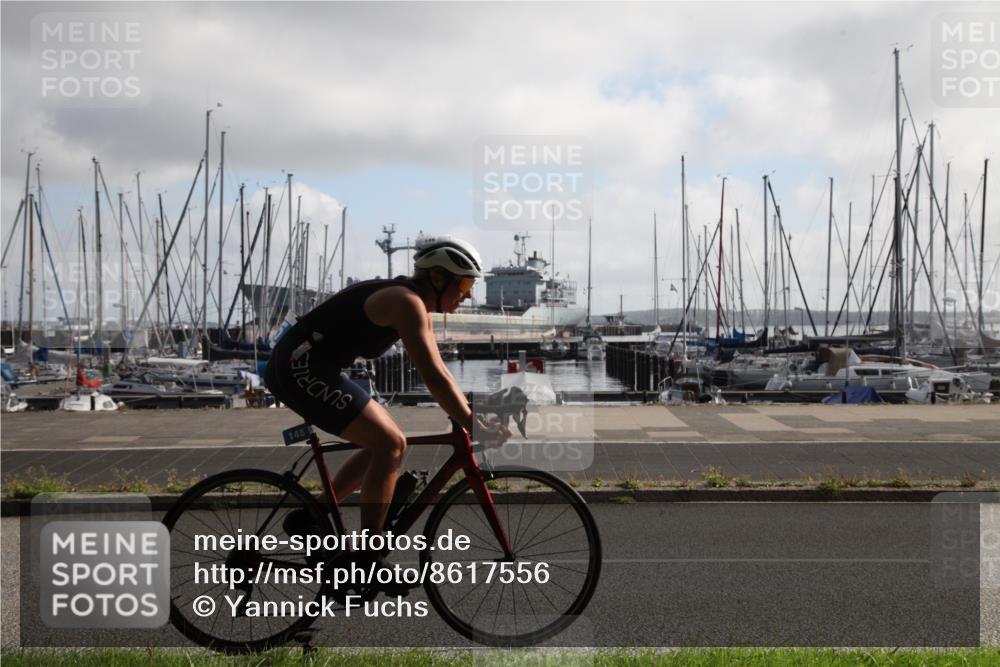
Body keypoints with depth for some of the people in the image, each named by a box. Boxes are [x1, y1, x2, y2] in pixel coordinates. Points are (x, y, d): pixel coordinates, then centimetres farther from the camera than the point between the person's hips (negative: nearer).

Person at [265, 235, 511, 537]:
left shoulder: (418, 306, 14)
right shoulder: (406, 302, -17)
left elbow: (439, 372, 17)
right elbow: (433, 378, -23)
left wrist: (470, 417, 10)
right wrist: (474, 427, -20)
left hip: (303, 366, 10)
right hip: (300, 367, -10)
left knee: (386, 441, 14)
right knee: (390, 445, -11)